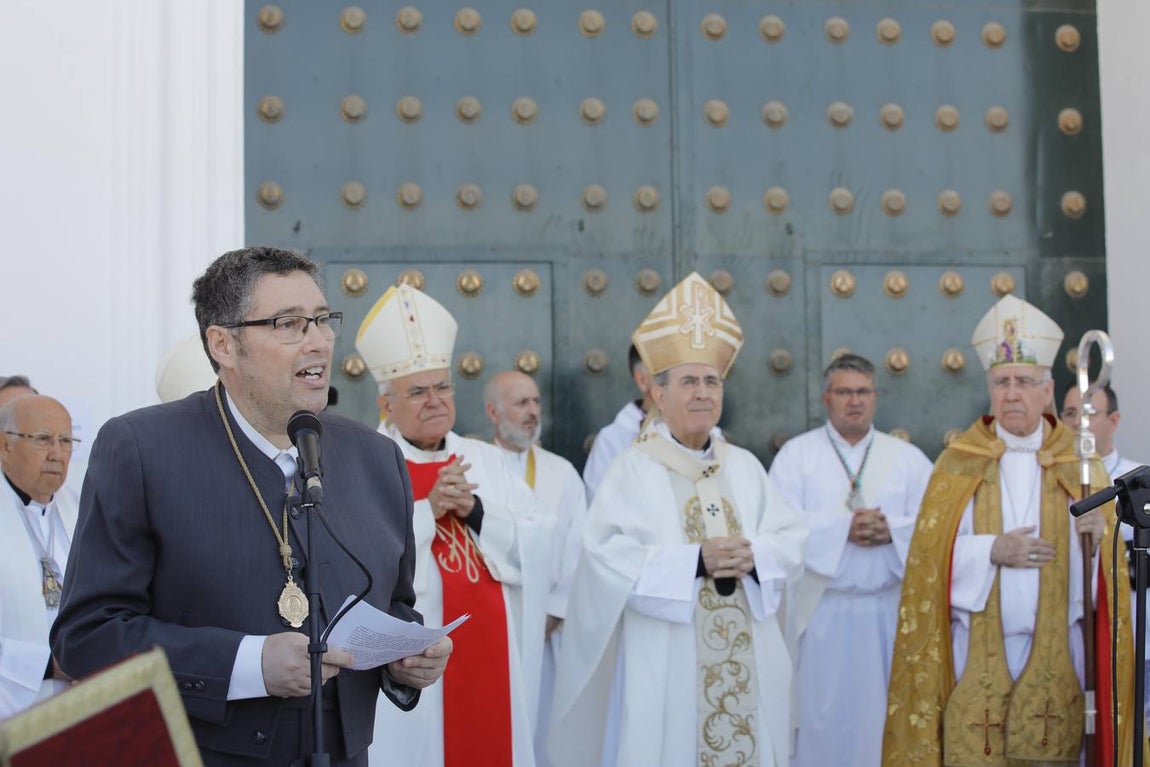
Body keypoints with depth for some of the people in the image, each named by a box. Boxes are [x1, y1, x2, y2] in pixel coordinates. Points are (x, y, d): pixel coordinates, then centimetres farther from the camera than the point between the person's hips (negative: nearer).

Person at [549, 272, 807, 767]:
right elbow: (608, 557, -14)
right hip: (666, 666, -4)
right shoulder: (633, 470, -3)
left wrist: (753, 557, -14)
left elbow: (791, 540, 7)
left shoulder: (745, 467, 11)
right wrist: (694, 562, -20)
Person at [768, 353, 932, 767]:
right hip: (821, 612, -2)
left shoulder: (908, 457, 9)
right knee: (822, 716, 2)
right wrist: (844, 526, -18)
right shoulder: (796, 454, 2)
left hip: (889, 610, 2)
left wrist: (892, 529, -18)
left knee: (884, 714, 6)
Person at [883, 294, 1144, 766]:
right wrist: (992, 551, -15)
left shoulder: (1079, 464, 7)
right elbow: (930, 556, 0)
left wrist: (1096, 537, -16)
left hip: (1055, 654, 1)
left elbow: (1108, 564, 5)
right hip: (978, 653, -1)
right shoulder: (959, 464, 5)